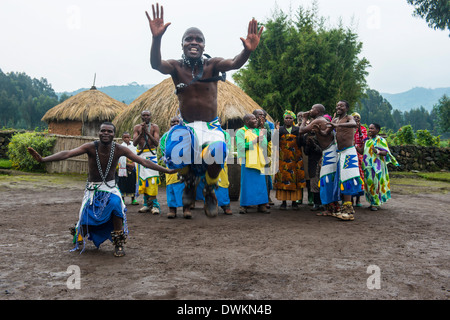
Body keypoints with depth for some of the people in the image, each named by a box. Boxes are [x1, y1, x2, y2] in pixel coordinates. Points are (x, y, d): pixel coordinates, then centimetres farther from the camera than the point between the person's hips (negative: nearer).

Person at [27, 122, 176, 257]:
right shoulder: (90, 147, -16)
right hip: (93, 189, 0)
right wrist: (42, 159, -40)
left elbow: (143, 161, -12)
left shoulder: (119, 149, -12)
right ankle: (79, 232, 36)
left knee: (116, 204, -32)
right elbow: (67, 154, -27)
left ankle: (118, 243, -12)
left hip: (110, 187, 0)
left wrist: (166, 170, -16)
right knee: (85, 223, -7)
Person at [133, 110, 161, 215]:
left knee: (152, 179, -13)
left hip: (151, 154, -3)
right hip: (141, 155, 3)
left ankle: (155, 205, -12)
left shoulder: (155, 127, 2)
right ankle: (147, 204, 13)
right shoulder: (137, 127, 7)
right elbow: (134, 143, -3)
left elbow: (157, 143, -9)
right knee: (143, 179, 4)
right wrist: (141, 133, -18)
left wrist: (147, 132, -19)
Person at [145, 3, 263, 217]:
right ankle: (190, 180, 8)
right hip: (186, 126, 1)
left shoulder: (212, 65, -2)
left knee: (217, 151, -34)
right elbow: (156, 64, -23)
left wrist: (247, 51, -45)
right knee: (174, 152, -32)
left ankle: (210, 191, 2)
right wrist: (156, 38, -43)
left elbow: (234, 63, -21)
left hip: (211, 125, 0)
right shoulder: (176, 67, -1)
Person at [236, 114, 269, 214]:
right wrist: (255, 141, -10)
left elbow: (265, 145, 7)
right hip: (247, 161, -5)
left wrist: (261, 137, -8)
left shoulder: (259, 131, 16)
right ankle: (244, 205, 4)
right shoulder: (241, 132, 0)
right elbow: (241, 147, -14)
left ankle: (261, 205, 10)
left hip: (259, 162, 5)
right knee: (246, 184, -4)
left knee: (261, 184, 4)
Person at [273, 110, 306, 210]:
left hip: (295, 159, 1)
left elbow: (300, 144, -3)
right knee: (283, 179, -2)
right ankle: (283, 201, 5)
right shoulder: (280, 129, 8)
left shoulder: (297, 130, 9)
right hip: (283, 159, 0)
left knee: (296, 179, -1)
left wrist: (300, 134, -16)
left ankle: (294, 201, 8)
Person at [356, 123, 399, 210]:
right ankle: (372, 202, 16)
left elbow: (385, 153, -13)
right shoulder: (367, 140, 16)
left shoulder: (381, 140, -3)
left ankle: (376, 203, -2)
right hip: (367, 166, 6)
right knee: (369, 183, 7)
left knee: (376, 183, -7)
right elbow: (362, 151, 16)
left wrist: (377, 151, -31)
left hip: (376, 166, -6)